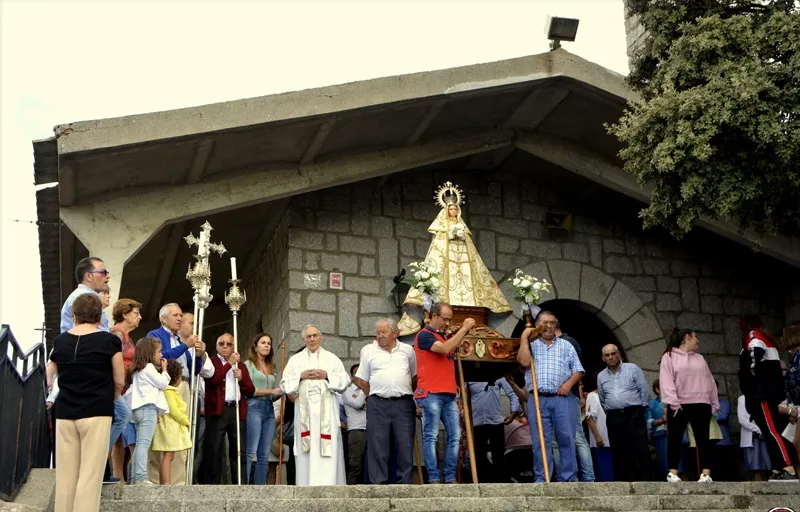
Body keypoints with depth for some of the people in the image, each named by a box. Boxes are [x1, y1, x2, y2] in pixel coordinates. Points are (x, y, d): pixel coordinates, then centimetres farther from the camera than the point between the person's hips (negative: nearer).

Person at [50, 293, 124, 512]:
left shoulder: (59, 341, 6)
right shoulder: (109, 341, -4)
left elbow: (60, 376, 12)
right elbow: (119, 381, 1)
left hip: (64, 413, 4)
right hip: (96, 413, -4)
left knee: (65, 475, 8)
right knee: (90, 475, -3)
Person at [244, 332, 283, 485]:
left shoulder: (271, 368, 22)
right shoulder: (248, 364, 4)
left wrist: (280, 392, 1)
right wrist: (271, 391, -10)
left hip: (269, 409, 6)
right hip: (253, 407, -6)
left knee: (264, 455, 2)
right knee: (250, 452, -14)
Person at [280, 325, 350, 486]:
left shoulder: (332, 359, 14)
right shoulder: (295, 360, 14)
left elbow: (345, 380, 6)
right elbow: (285, 383, 7)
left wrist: (327, 376, -7)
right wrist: (301, 376, -7)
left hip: (327, 411, 0)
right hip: (304, 411, 0)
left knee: (329, 448, -7)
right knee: (306, 450, -4)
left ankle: (329, 485, -7)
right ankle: (306, 484, -3)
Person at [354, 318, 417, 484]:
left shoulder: (408, 350, 11)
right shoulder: (368, 351, 9)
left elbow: (415, 377, 18)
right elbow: (361, 380, 12)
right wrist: (375, 396, 8)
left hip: (404, 404, 1)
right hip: (378, 405, 0)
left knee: (405, 446, 1)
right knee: (377, 447, -2)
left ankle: (404, 482, 6)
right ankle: (378, 484, 2)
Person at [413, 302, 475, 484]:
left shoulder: (441, 336, 23)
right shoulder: (424, 335, -5)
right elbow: (445, 349, -18)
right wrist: (464, 329, -14)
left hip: (449, 395, 9)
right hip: (431, 394, -9)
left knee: (455, 436, 3)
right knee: (431, 437, -5)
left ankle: (450, 478, 7)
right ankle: (433, 479, -4)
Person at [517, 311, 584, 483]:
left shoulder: (566, 345, 17)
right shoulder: (531, 345, 14)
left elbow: (578, 370, 11)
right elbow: (524, 361, -8)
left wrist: (569, 383, -8)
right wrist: (524, 337, -1)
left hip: (562, 398, 1)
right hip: (537, 400, -1)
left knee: (567, 439, -3)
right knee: (541, 441, -1)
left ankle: (570, 478, 1)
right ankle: (541, 480, 1)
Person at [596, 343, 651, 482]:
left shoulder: (632, 369, 4)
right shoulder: (601, 376, 14)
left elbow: (645, 390, 2)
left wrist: (640, 409, 2)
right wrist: (610, 412, 13)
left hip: (634, 414, -3)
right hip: (614, 418, 3)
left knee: (641, 449, -7)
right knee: (618, 453, 3)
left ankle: (646, 479, -2)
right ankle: (623, 481, 5)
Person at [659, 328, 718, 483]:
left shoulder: (700, 359, 21)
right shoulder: (669, 357, 3)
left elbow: (710, 382, 19)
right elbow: (666, 381, -8)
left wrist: (715, 404, 10)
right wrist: (674, 402, -18)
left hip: (701, 405, 5)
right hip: (679, 405, -5)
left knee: (703, 439, 1)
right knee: (674, 439, -5)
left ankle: (706, 473, 1)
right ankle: (673, 472, -1)